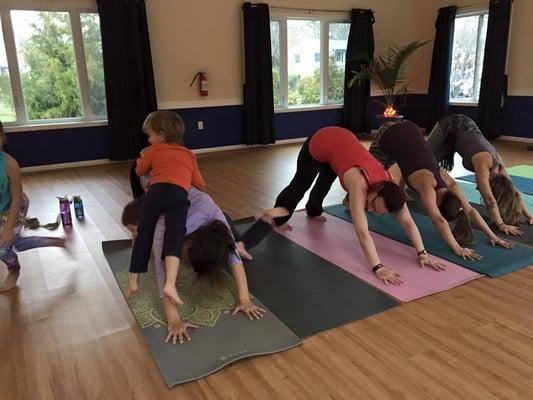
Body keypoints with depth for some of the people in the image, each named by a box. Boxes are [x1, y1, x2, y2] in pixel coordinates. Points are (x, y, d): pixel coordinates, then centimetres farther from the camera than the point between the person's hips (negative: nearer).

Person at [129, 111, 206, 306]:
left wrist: (143, 157, 57)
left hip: (156, 191, 0)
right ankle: (170, 284, -31)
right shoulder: (189, 155, 30)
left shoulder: (154, 150, 26)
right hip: (178, 194, 0)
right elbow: (200, 184, 27)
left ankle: (133, 282, 19)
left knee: (143, 236, 13)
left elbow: (140, 171, 38)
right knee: (174, 237, -10)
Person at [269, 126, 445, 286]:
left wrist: (422, 253, -28)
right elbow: (362, 232, -48)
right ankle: (278, 219, 43)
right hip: (319, 143, -5)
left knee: (324, 184, 32)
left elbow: (408, 222, -22)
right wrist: (378, 268, -53)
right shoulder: (360, 186, -42)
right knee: (300, 185, 16)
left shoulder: (389, 185, -26)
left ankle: (313, 211, 63)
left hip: (344, 139, 6)